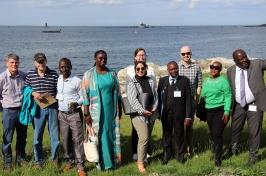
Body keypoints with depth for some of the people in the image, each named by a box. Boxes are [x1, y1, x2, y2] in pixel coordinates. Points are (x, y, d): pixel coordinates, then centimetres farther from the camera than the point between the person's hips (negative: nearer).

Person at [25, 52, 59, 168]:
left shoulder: (54, 74, 0)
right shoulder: (30, 74, 3)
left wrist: (52, 98, -12)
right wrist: (33, 93, -10)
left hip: (52, 107, 0)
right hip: (38, 108, 1)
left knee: (54, 134, 7)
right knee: (37, 135, 7)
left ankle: (55, 158, 24)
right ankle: (38, 161, 21)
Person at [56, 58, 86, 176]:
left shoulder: (77, 81, -9)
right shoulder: (57, 80, 5)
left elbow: (83, 96, -5)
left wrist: (77, 103, -22)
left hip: (75, 114, -5)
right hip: (61, 114, 5)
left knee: (77, 139, -4)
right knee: (65, 139, 11)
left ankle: (80, 166, 0)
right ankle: (69, 161, 26)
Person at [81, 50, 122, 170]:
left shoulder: (112, 74, 5)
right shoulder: (89, 74, -6)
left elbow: (117, 92, 10)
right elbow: (85, 95, -8)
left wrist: (119, 109, 9)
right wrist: (86, 113, -12)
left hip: (111, 109, 4)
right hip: (96, 110, -4)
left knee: (111, 133, 10)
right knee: (99, 135, 2)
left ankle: (113, 160, 22)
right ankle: (101, 161, 14)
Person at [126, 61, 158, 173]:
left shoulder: (151, 81, 10)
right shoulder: (132, 83, -5)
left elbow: (155, 96, 11)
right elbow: (133, 100, -15)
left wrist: (154, 108, -5)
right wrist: (143, 111, -21)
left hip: (151, 113, 5)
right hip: (138, 114, -5)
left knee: (147, 138, 11)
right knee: (143, 138, -12)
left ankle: (145, 156, 23)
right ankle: (140, 162, -1)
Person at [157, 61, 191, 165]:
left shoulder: (184, 80, -4)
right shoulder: (162, 80, 2)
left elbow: (188, 99, -5)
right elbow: (159, 97, 5)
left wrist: (188, 116, -9)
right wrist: (159, 112, 1)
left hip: (179, 114, -2)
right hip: (166, 113, 2)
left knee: (179, 135, 9)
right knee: (166, 135, 14)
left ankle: (179, 156, 27)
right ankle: (166, 155, 30)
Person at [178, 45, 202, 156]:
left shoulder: (196, 67, 4)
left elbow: (199, 85, 5)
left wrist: (197, 98, -1)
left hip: (191, 100, 1)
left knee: (190, 124, 8)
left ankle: (189, 149, 18)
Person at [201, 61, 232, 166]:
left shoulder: (223, 81, -5)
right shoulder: (206, 81, 11)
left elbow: (228, 97, -7)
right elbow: (203, 96, 16)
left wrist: (227, 112, -14)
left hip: (220, 110, -5)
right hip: (208, 111, 6)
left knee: (217, 134, -9)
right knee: (212, 134, 11)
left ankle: (218, 158, 2)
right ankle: (215, 152, 28)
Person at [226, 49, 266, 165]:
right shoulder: (230, 71, 2)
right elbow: (229, 89, 9)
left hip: (254, 105, -3)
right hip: (238, 106, 3)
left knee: (254, 131, 4)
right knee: (235, 129, 18)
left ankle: (253, 156, 24)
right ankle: (234, 149, 45)